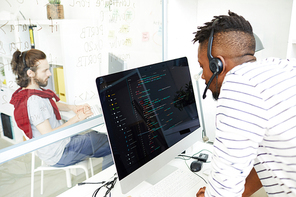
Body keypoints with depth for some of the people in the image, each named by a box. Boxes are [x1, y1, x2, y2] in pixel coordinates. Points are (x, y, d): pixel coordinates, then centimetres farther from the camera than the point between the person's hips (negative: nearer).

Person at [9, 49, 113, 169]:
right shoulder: (33, 100, -29)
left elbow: (53, 104, 22)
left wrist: (73, 108, 6)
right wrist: (76, 119, -24)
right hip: (58, 155, -10)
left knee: (100, 135, 18)